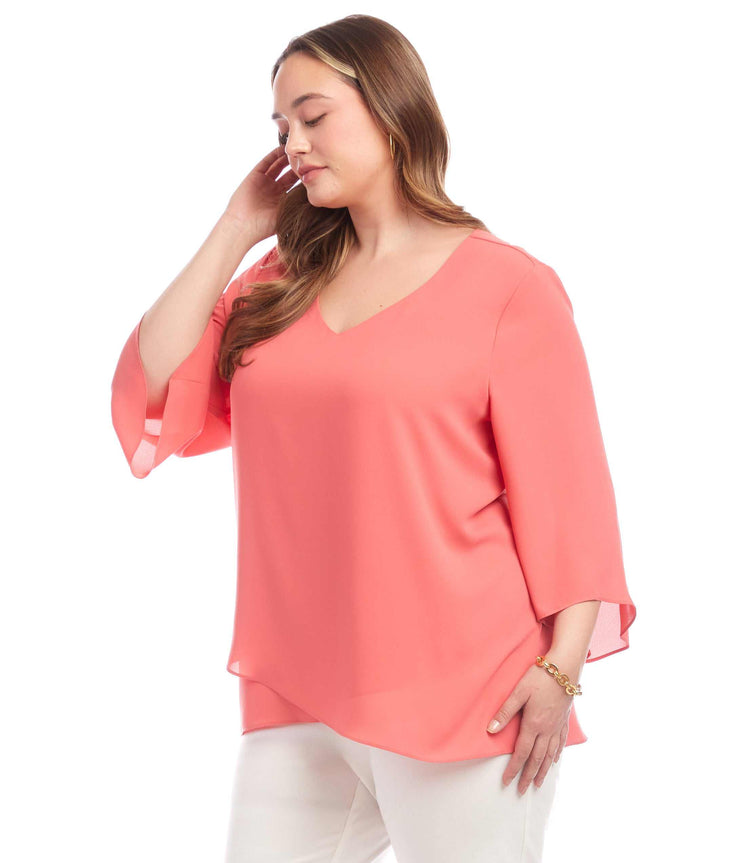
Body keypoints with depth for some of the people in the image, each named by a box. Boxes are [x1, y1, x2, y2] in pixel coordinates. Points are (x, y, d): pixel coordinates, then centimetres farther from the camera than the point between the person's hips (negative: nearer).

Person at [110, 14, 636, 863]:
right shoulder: (280, 284, 11)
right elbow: (152, 406, 4)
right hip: (296, 698, 5)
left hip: (460, 700, -4)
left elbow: (564, 489, -5)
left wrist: (561, 666, -13)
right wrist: (235, 229, 5)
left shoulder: (506, 285, -3)